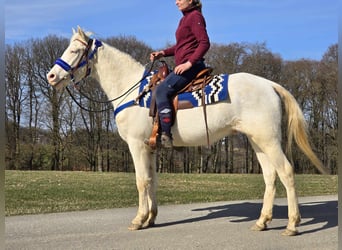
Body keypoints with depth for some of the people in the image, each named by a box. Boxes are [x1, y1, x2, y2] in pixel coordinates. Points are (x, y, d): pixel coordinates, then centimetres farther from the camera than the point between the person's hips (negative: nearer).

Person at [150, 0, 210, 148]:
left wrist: (189, 63, -24)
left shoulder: (195, 16, -8)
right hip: (183, 66, 11)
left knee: (162, 90, -22)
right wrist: (163, 53, 13)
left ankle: (165, 135, -27)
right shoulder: (185, 18, 20)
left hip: (191, 66, -11)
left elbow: (205, 43, -17)